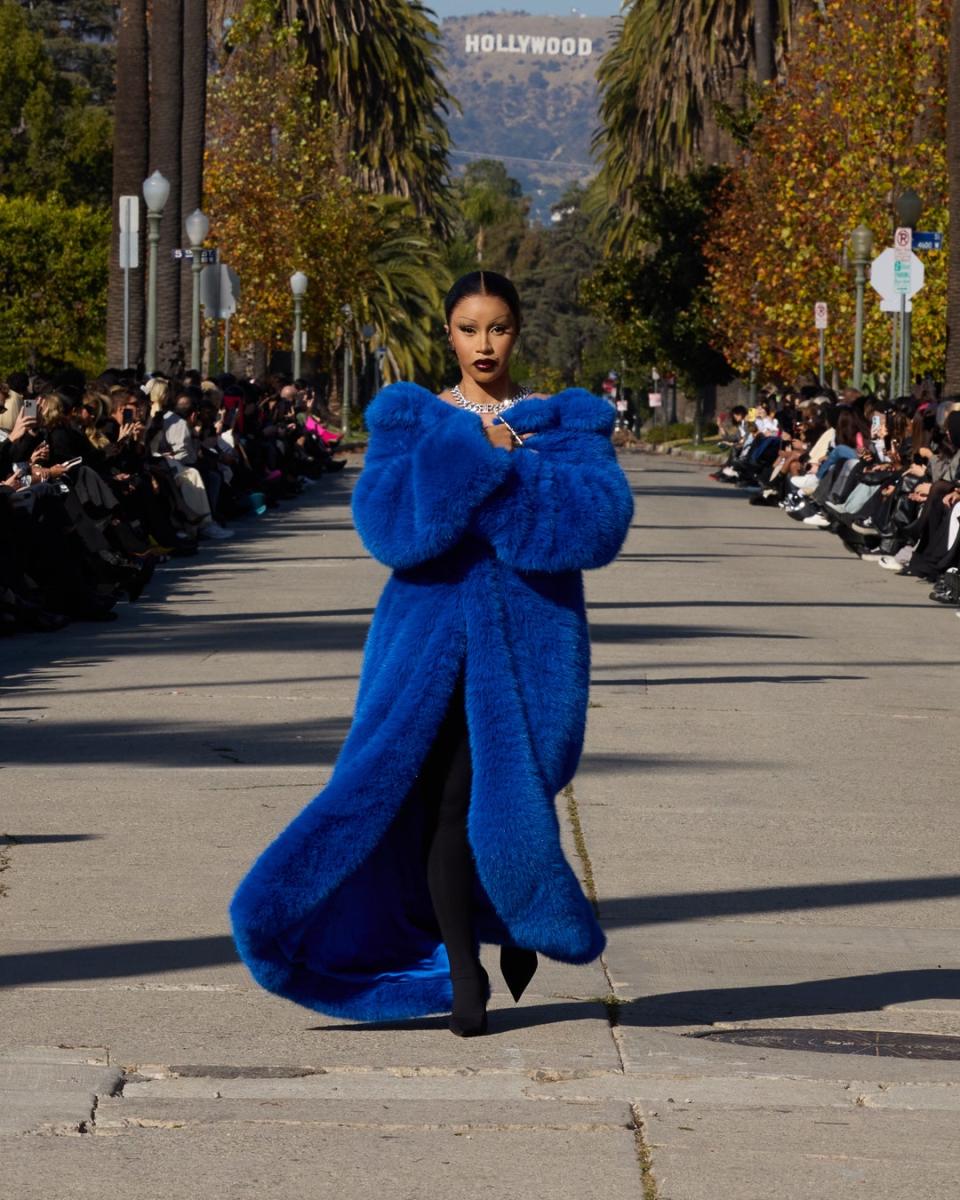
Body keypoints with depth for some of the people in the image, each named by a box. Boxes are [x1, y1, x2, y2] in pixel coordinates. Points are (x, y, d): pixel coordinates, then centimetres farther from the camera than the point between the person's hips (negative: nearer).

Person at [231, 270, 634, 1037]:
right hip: (434, 631, 0)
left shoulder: (567, 424, 7)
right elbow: (385, 519, -9)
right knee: (447, 801, -7)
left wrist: (514, 462, -15)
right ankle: (462, 973, 3)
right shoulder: (412, 420, 8)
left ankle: (520, 921, 28)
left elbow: (602, 519, -9)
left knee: (506, 796, -4)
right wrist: (471, 449, -15)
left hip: (531, 635, 0)